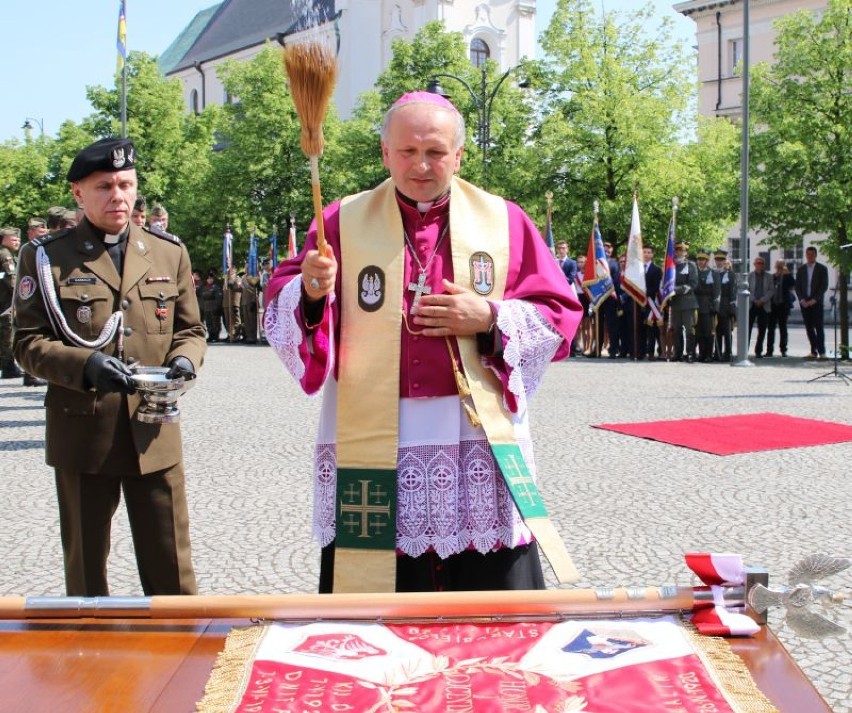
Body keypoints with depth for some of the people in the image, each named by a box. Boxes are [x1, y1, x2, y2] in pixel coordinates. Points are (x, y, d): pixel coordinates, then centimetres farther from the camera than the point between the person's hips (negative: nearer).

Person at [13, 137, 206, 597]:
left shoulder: (169, 253, 10)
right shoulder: (45, 257, 1)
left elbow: (191, 330, 14)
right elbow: (28, 343, -2)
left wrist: (184, 360, -9)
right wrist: (86, 366, -20)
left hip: (155, 433, 2)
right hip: (81, 434, -1)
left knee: (171, 569, 7)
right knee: (85, 569, 12)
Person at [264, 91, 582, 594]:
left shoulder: (504, 221, 8)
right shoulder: (343, 221, 6)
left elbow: (559, 316, 7)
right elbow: (281, 315, 1)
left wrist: (490, 318, -9)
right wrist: (310, 293, -21)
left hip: (480, 440, 1)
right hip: (372, 446, 0)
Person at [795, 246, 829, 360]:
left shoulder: (822, 269, 2)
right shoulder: (801, 269, 11)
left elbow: (824, 286, -4)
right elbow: (797, 286, 10)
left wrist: (814, 300, -13)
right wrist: (802, 299, -5)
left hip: (816, 302, -3)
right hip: (804, 302, 3)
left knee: (819, 327, -8)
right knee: (809, 328, 2)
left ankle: (821, 351, -7)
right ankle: (814, 351, 6)